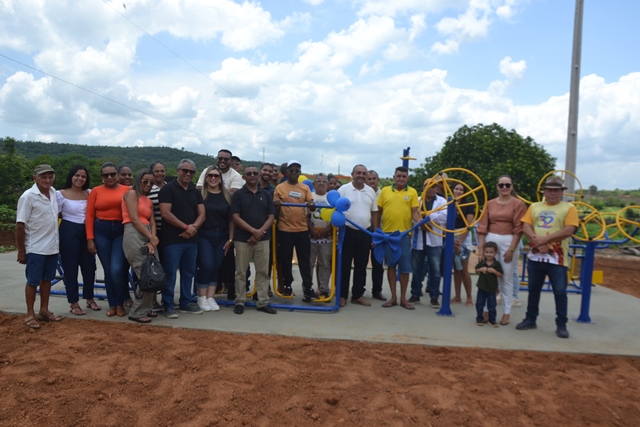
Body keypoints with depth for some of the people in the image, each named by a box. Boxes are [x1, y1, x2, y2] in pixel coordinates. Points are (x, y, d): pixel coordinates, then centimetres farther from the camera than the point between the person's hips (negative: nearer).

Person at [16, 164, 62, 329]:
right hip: (35, 248, -6)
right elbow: (20, 225, -14)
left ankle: (44, 311, 26)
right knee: (33, 281, 4)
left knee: (47, 279, 15)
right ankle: (30, 315, 16)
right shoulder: (28, 196, -16)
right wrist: (21, 250, -12)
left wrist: (57, 240, 14)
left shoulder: (54, 192, 4)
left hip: (52, 246, 6)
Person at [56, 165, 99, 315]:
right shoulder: (61, 194, -5)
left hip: (87, 232, 4)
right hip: (69, 233, -4)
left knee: (89, 266, 10)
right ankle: (74, 303, 15)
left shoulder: (90, 193, 6)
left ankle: (90, 299, 27)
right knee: (71, 268, 4)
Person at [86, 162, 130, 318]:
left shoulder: (127, 190, 2)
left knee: (117, 269, -10)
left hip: (122, 231, -2)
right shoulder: (96, 191, 5)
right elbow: (89, 216, 3)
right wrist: (90, 239, -2)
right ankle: (112, 304, 22)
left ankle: (120, 303, 11)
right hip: (101, 232, 2)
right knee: (108, 270, 9)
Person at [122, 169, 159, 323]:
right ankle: (138, 312, 0)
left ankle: (146, 308, 17)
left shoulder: (149, 201, 23)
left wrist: (153, 240, -6)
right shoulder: (132, 193, 1)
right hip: (134, 235, -7)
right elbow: (134, 219, -8)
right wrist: (151, 237, -7)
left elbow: (152, 222, 12)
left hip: (148, 236, 7)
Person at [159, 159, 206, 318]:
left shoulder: (195, 192, 14)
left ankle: (185, 303, 23)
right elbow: (165, 213, -14)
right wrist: (185, 227, -13)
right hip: (172, 240, -6)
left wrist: (193, 227, -10)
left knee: (188, 273, 12)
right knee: (170, 273, -2)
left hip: (191, 239, 6)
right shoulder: (168, 189, -4)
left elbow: (201, 214, 10)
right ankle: (168, 305, 8)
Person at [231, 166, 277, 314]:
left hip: (263, 239, 3)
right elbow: (235, 217, -7)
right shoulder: (238, 194, 1)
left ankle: (263, 303, 13)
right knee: (241, 272, 4)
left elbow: (271, 217, 5)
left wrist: (260, 233, -10)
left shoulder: (266, 195, 9)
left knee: (263, 272, 5)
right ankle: (240, 302, 15)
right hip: (242, 239, -2)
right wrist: (253, 231, -15)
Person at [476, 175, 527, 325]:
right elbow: (482, 226, 5)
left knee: (507, 279, 4)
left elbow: (518, 229, -6)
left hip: (508, 242, -3)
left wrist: (511, 249, -10)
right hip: (490, 240, 3)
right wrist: (480, 248, -1)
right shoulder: (490, 204, 7)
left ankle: (506, 312, 14)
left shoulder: (518, 204, -2)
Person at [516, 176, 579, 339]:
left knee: (560, 292, 1)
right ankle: (530, 319, 24)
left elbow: (569, 230, -11)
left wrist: (546, 239, -17)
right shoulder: (534, 207, 12)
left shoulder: (569, 208, 0)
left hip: (557, 257, -3)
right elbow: (526, 226, 3)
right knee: (533, 290, 13)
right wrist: (536, 239, -15)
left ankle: (561, 325, 13)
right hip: (535, 255, 4)